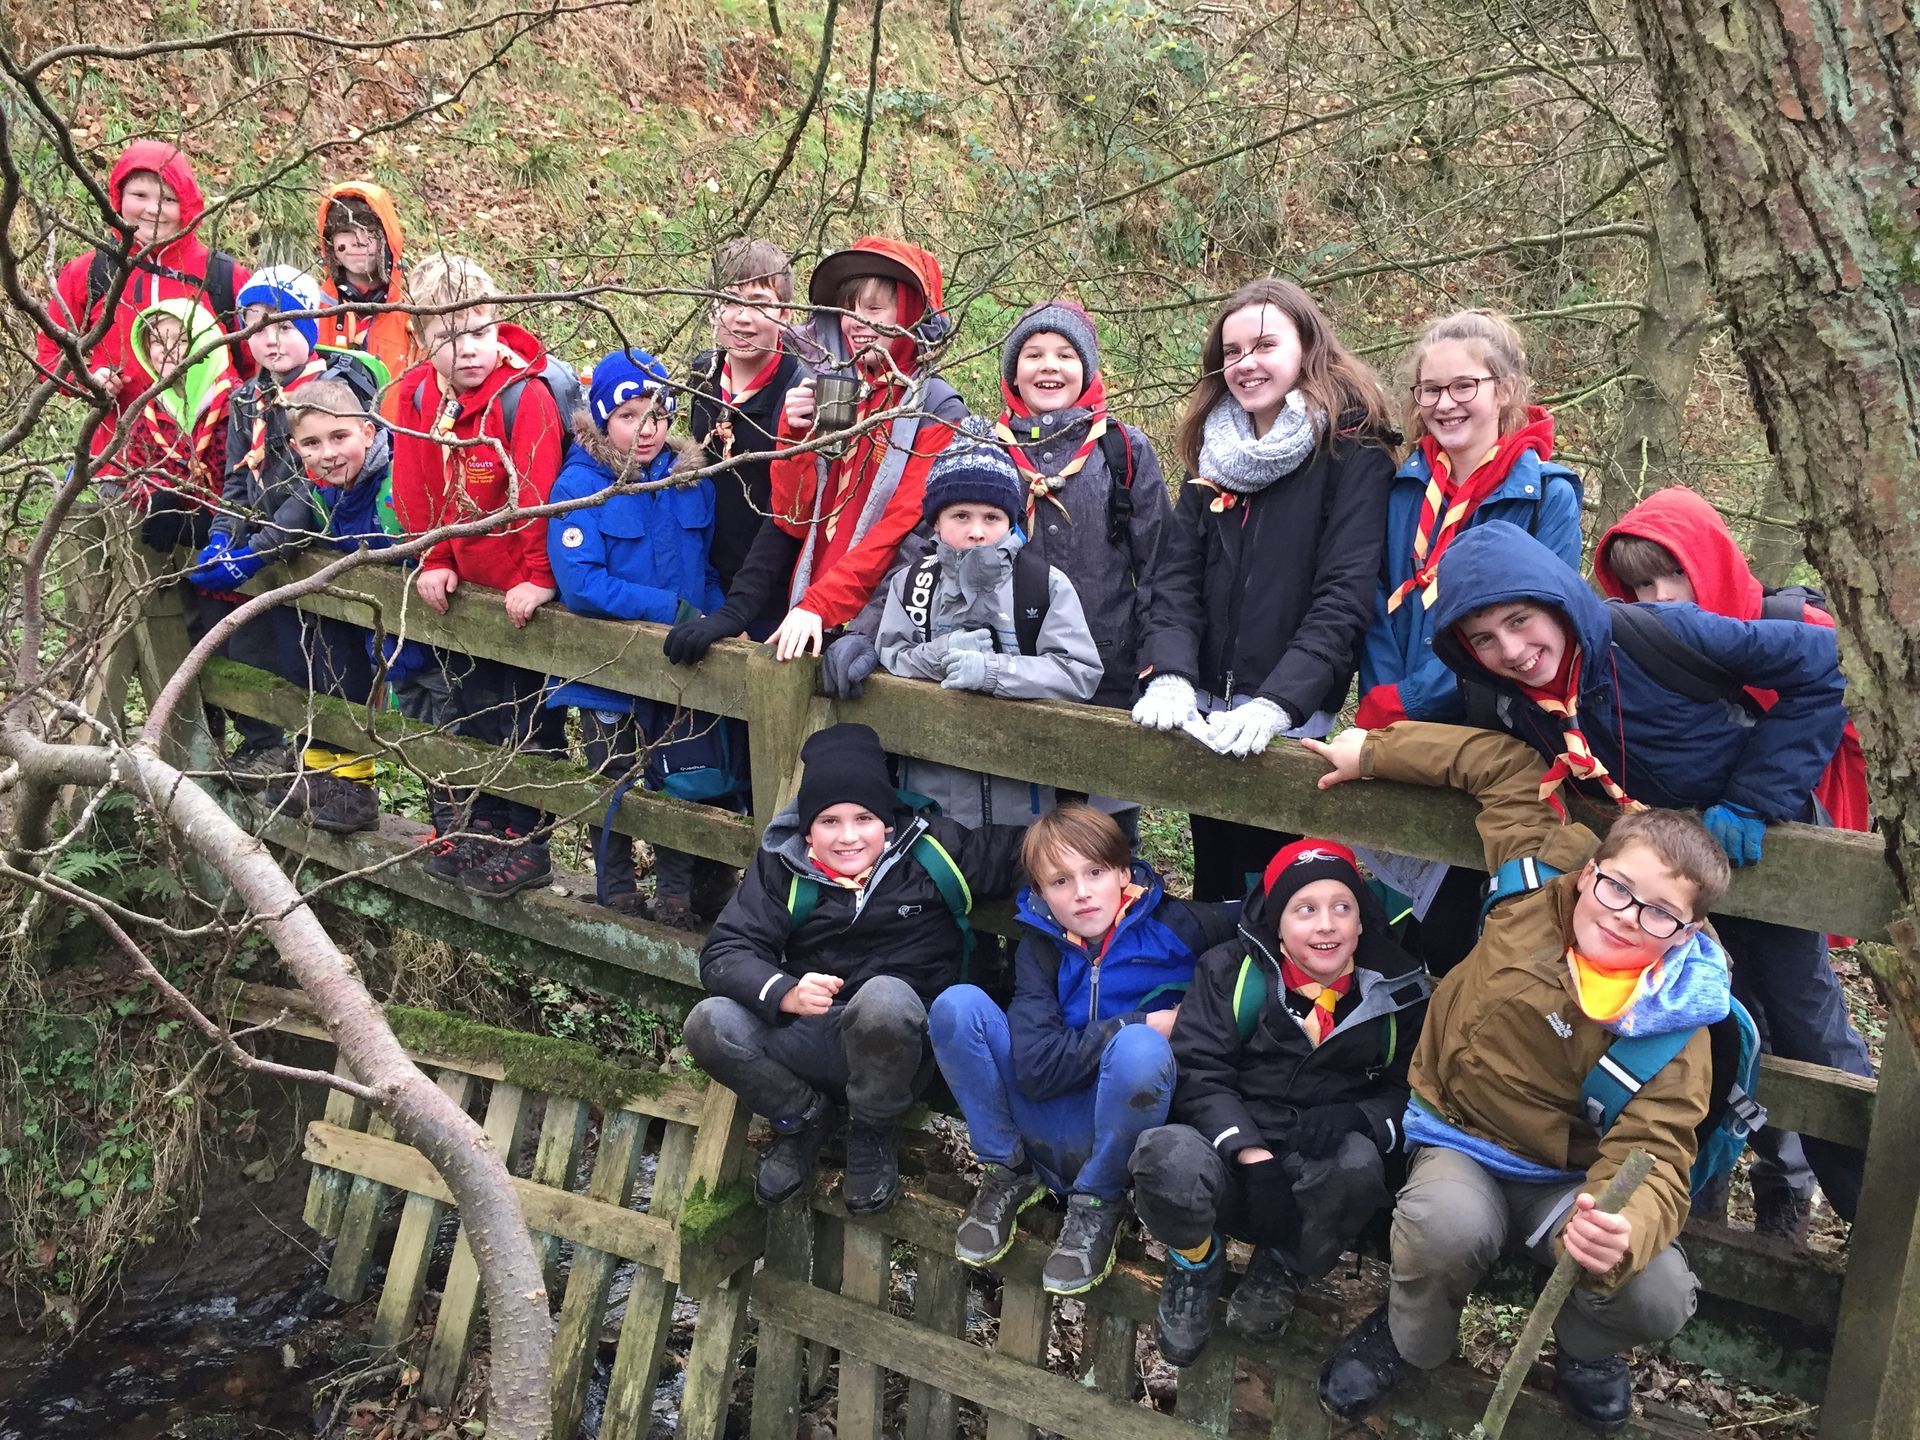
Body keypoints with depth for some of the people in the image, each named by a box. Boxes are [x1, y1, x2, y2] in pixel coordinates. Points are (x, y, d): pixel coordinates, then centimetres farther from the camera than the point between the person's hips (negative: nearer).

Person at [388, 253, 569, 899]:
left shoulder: (525, 394, -22)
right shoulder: (415, 395, -2)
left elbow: (537, 491, -23)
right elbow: (415, 488, 5)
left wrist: (538, 578, -22)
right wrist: (433, 562, 2)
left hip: (520, 591, -6)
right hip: (461, 586, 7)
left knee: (526, 722, 3)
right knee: (463, 710, 17)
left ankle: (524, 841, 13)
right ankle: (467, 828, 31)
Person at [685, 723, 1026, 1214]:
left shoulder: (933, 851, -5)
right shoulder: (783, 865, -1)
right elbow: (724, 952, -8)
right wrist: (785, 992, -28)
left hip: (895, 1048, -2)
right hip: (807, 1038, 2)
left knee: (884, 997, -37)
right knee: (710, 1024, -25)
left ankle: (873, 1135, -5)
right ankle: (804, 1118, 6)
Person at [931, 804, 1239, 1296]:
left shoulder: (1174, 926, -5)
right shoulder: (1040, 949, 0)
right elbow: (1035, 1070, -13)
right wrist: (1143, 1024, -17)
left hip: (1122, 1138, -2)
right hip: (1054, 1131, 2)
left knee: (1139, 1049, -35)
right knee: (957, 1005, -17)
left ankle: (1098, 1203, -9)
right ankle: (1008, 1173, 1)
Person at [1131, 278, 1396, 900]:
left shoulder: (1353, 452, -5)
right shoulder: (1214, 452, 12)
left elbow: (1343, 595, -14)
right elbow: (1178, 578, 5)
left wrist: (1277, 704, -24)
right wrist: (1170, 677, -12)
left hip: (1292, 717, -5)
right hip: (1204, 710, 5)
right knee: (1214, 883, 13)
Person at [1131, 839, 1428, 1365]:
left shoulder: (1398, 992, 3)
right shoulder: (1232, 971, -2)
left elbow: (1409, 1095, 5)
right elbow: (1197, 1075, -9)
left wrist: (1357, 1117, -19)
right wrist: (1256, 1158, -24)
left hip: (1320, 1179, 1)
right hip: (1229, 1162, -1)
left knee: (1358, 1160, -34)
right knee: (1166, 1154, -35)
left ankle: (1280, 1275, -2)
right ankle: (1197, 1265, 1)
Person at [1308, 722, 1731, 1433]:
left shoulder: (1676, 1024, -16)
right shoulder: (1540, 888, -13)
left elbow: (1651, 1157, -25)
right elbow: (1508, 767, -2)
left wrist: (1624, 1230, -48)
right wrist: (1371, 750, -1)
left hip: (1571, 1180, 0)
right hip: (1463, 1144, 0)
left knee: (1660, 1298, -28)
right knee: (1447, 1226, -37)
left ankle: (1586, 1348, 13)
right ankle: (1410, 1338, 1)